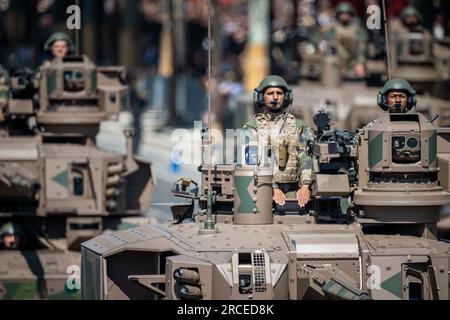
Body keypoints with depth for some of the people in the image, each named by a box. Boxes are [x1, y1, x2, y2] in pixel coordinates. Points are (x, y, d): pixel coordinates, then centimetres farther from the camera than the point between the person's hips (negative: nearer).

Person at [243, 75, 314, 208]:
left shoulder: (299, 126, 15)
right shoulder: (252, 128, 9)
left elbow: (306, 157, 3)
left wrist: (305, 186, -15)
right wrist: (273, 188, -15)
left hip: (292, 192, 1)